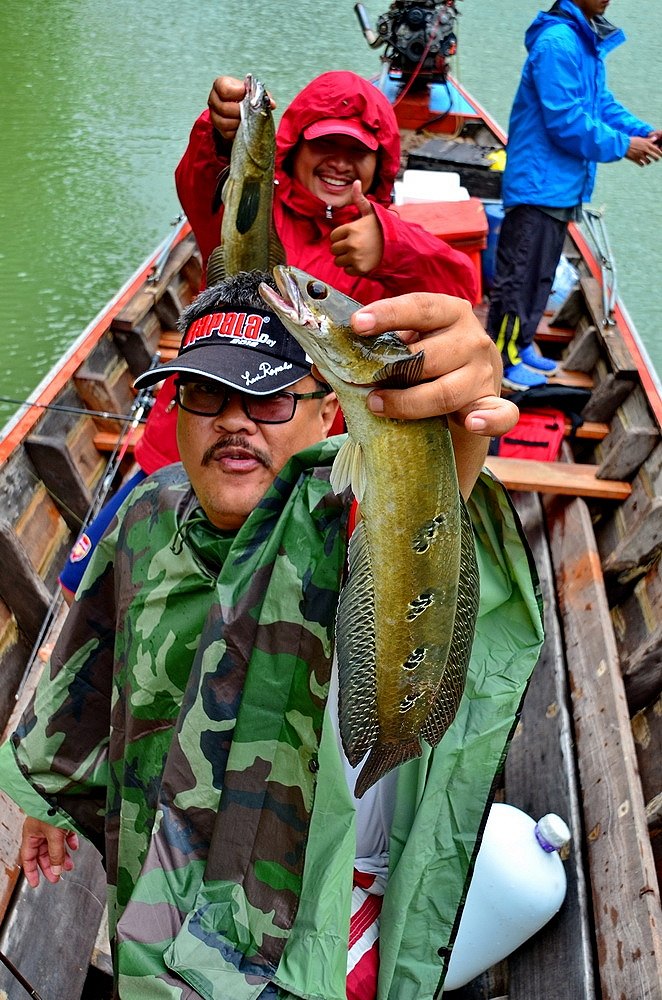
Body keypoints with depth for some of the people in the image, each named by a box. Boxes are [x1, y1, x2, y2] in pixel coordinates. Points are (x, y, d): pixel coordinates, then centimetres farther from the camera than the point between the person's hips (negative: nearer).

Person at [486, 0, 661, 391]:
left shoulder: (587, 39, 11)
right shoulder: (558, 43, -19)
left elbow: (600, 101, 16)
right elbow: (566, 122, -23)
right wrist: (623, 146, -14)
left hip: (561, 185, 10)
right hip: (540, 184, -10)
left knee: (539, 274, 17)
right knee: (520, 275, -2)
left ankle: (520, 344, 30)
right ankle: (502, 361, 8)